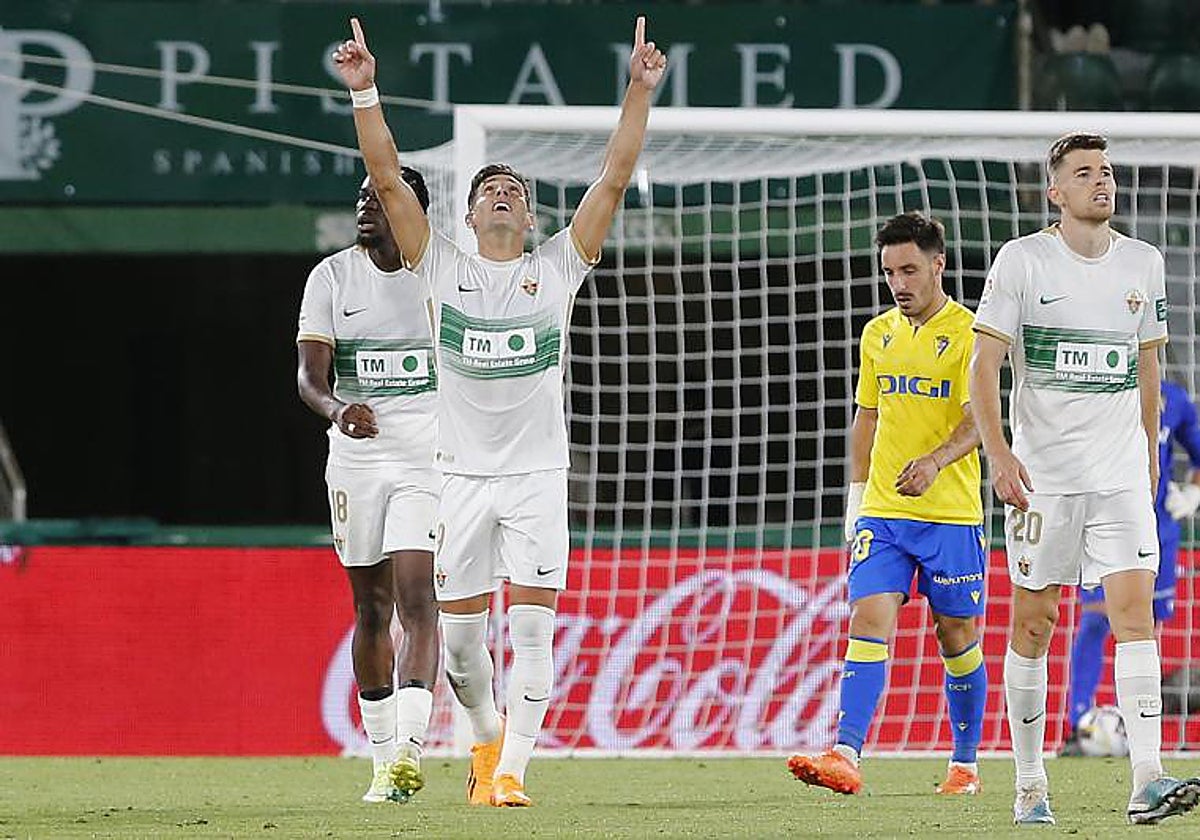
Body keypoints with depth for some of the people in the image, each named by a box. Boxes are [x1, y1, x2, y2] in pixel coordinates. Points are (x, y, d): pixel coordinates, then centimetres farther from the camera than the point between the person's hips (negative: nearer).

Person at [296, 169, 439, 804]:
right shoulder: (331, 277, 3)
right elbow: (310, 375, -6)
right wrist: (338, 409, -27)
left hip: (430, 459, -2)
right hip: (355, 460, 2)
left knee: (417, 601, -16)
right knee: (371, 609, 8)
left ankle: (409, 750, -26)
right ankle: (383, 757, 17)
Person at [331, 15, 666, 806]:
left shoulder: (557, 268, 5)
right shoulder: (443, 267, 5)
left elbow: (614, 179, 0)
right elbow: (387, 177, -1)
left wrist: (640, 94, -8)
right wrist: (366, 93, -9)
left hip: (538, 474, -1)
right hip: (462, 473, 1)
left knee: (532, 627, -9)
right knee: (459, 631, 4)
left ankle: (511, 768, -6)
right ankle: (488, 737, 29)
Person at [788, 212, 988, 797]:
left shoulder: (967, 332, -5)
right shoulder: (878, 334, 12)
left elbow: (977, 422, -13)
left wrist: (935, 461, -30)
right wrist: (856, 496, 15)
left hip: (951, 512, -4)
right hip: (881, 510, 4)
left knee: (956, 634, 6)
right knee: (869, 618, -11)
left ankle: (965, 764, 20)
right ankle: (846, 756, -23)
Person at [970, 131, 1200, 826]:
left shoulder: (1142, 263, 8)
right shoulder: (1023, 261, -4)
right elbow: (984, 366, -6)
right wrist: (999, 454, -17)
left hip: (1121, 475, 2)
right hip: (1041, 474, -2)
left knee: (1135, 608, -11)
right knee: (1034, 623, 2)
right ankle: (1030, 782, 13)